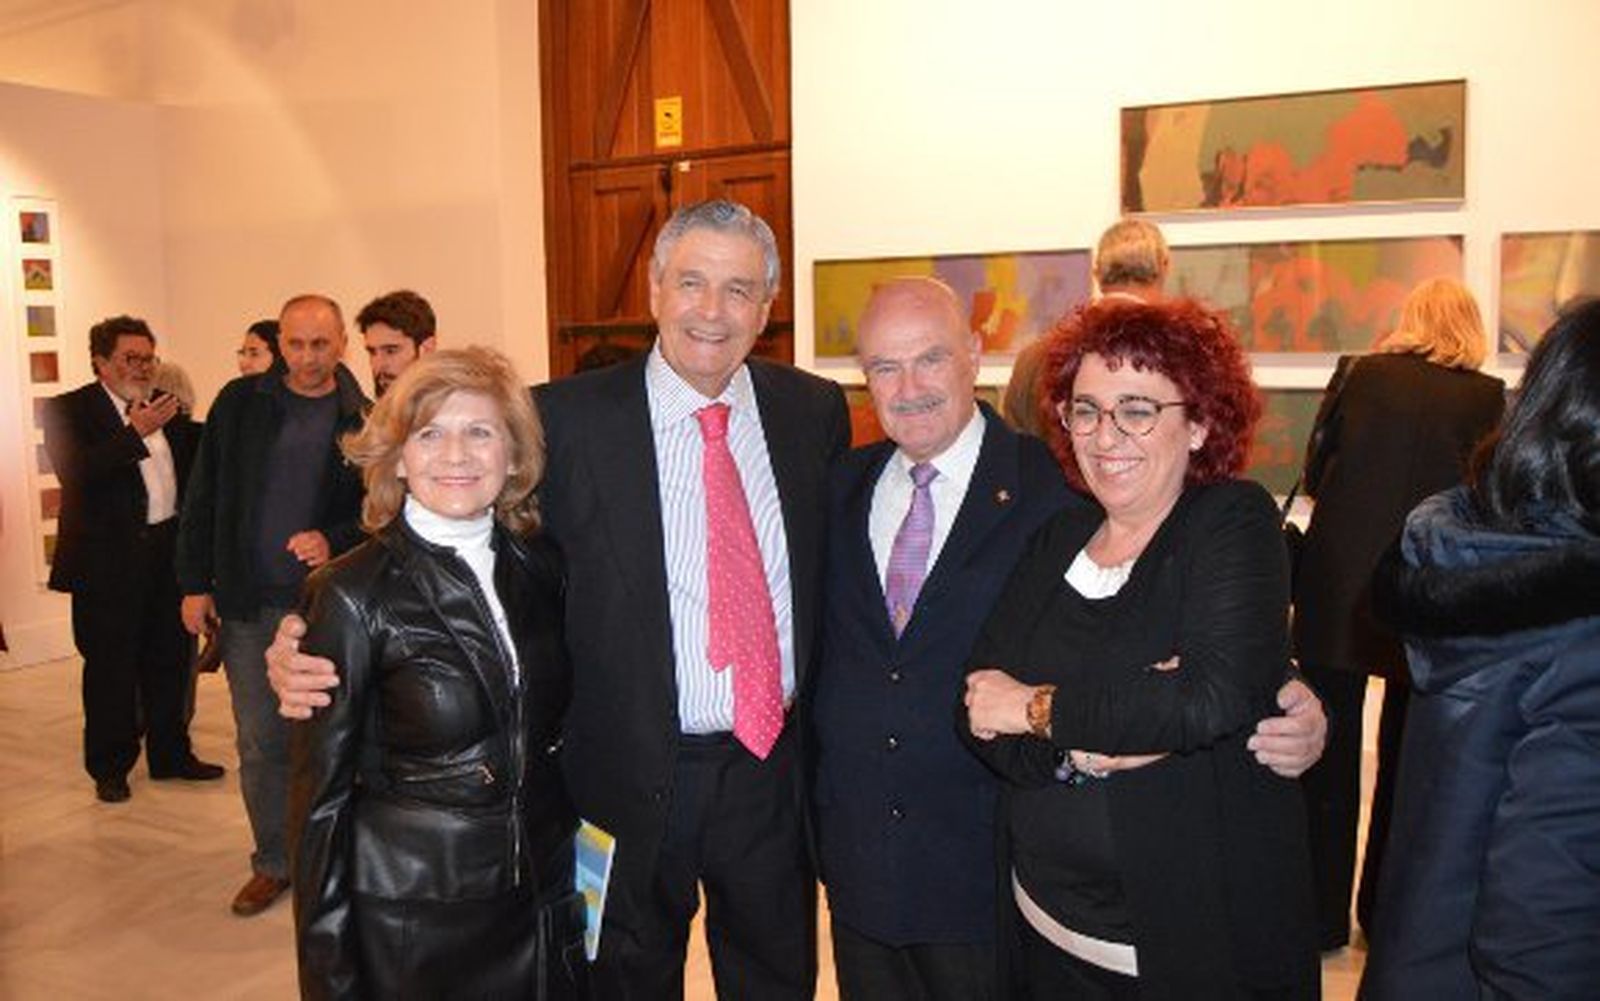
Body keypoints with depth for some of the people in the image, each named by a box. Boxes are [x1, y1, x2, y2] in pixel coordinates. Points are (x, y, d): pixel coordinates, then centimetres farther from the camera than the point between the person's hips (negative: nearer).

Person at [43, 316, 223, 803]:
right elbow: (75, 472, -21)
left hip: (169, 550, 5)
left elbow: (190, 470, 19)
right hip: (109, 560, -5)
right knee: (110, 667, 5)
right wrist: (136, 431, -24)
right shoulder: (68, 410, -5)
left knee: (170, 659, 14)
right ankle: (109, 768, 19)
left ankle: (170, 754, 28)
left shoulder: (165, 405, 11)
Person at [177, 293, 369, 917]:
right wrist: (195, 583, 2)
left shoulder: (362, 419, -3)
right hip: (247, 603, 2)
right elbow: (203, 498, 5)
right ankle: (273, 862, 26)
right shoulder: (240, 403, 2)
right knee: (260, 742, 10)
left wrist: (334, 541, -18)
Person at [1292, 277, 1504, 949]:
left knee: (1329, 749, 10)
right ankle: (1386, 912, 27)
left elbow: (1315, 474, 4)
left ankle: (1323, 915, 17)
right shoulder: (1485, 395, 1)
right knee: (1404, 752, 16)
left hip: (1336, 580, 0)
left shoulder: (1356, 374, 1)